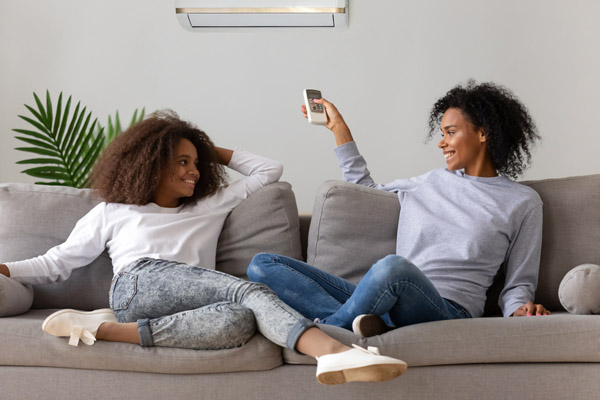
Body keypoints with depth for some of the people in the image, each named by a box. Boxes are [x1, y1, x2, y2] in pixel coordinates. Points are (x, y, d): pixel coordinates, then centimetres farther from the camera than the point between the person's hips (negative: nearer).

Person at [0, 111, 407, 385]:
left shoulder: (211, 206, 35)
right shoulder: (111, 213, 27)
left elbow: (269, 170, 37)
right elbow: (55, 264, 24)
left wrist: (213, 151, 41)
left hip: (190, 300, 5)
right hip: (138, 286, -5)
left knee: (240, 321, -36)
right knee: (251, 292, -33)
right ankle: (337, 353, -49)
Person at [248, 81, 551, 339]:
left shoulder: (522, 202, 12)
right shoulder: (432, 183, 26)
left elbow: (519, 282, 13)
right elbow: (366, 191, 39)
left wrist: (520, 310, -10)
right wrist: (339, 129, 37)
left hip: (447, 310, -5)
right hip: (384, 300, 6)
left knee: (394, 267, -43)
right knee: (262, 265, -10)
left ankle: (327, 326, -17)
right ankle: (364, 321, -29)